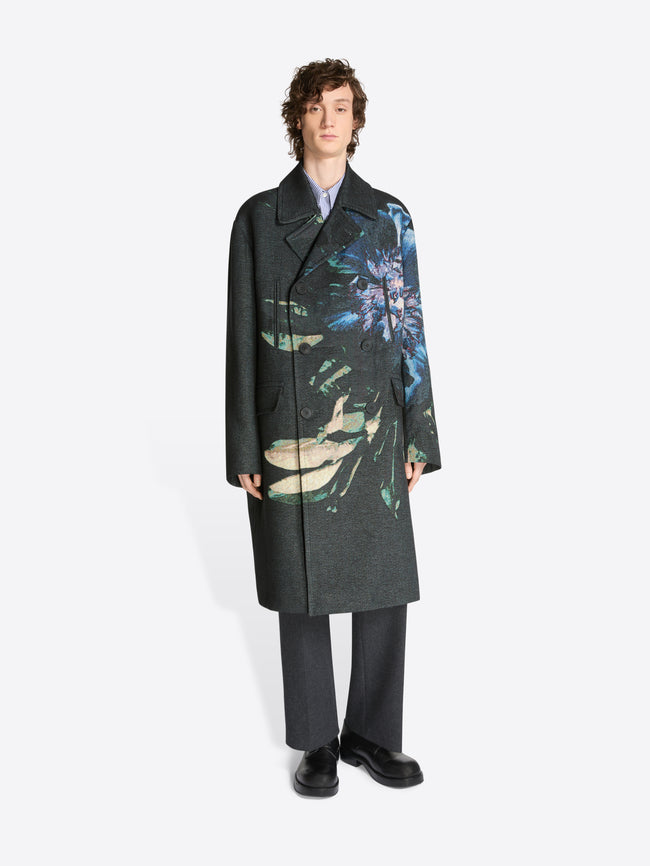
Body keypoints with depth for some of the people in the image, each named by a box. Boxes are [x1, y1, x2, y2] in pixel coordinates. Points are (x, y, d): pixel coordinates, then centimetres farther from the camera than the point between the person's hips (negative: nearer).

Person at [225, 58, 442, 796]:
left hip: (371, 427, 1)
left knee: (384, 585, 6)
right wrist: (243, 451, -2)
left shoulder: (387, 216, 8)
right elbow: (243, 335, 2)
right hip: (290, 432, -1)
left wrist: (418, 437, 1)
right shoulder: (259, 217, 5)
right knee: (302, 590, 7)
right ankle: (317, 743, 24)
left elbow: (410, 326, 7)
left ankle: (371, 734, 25)